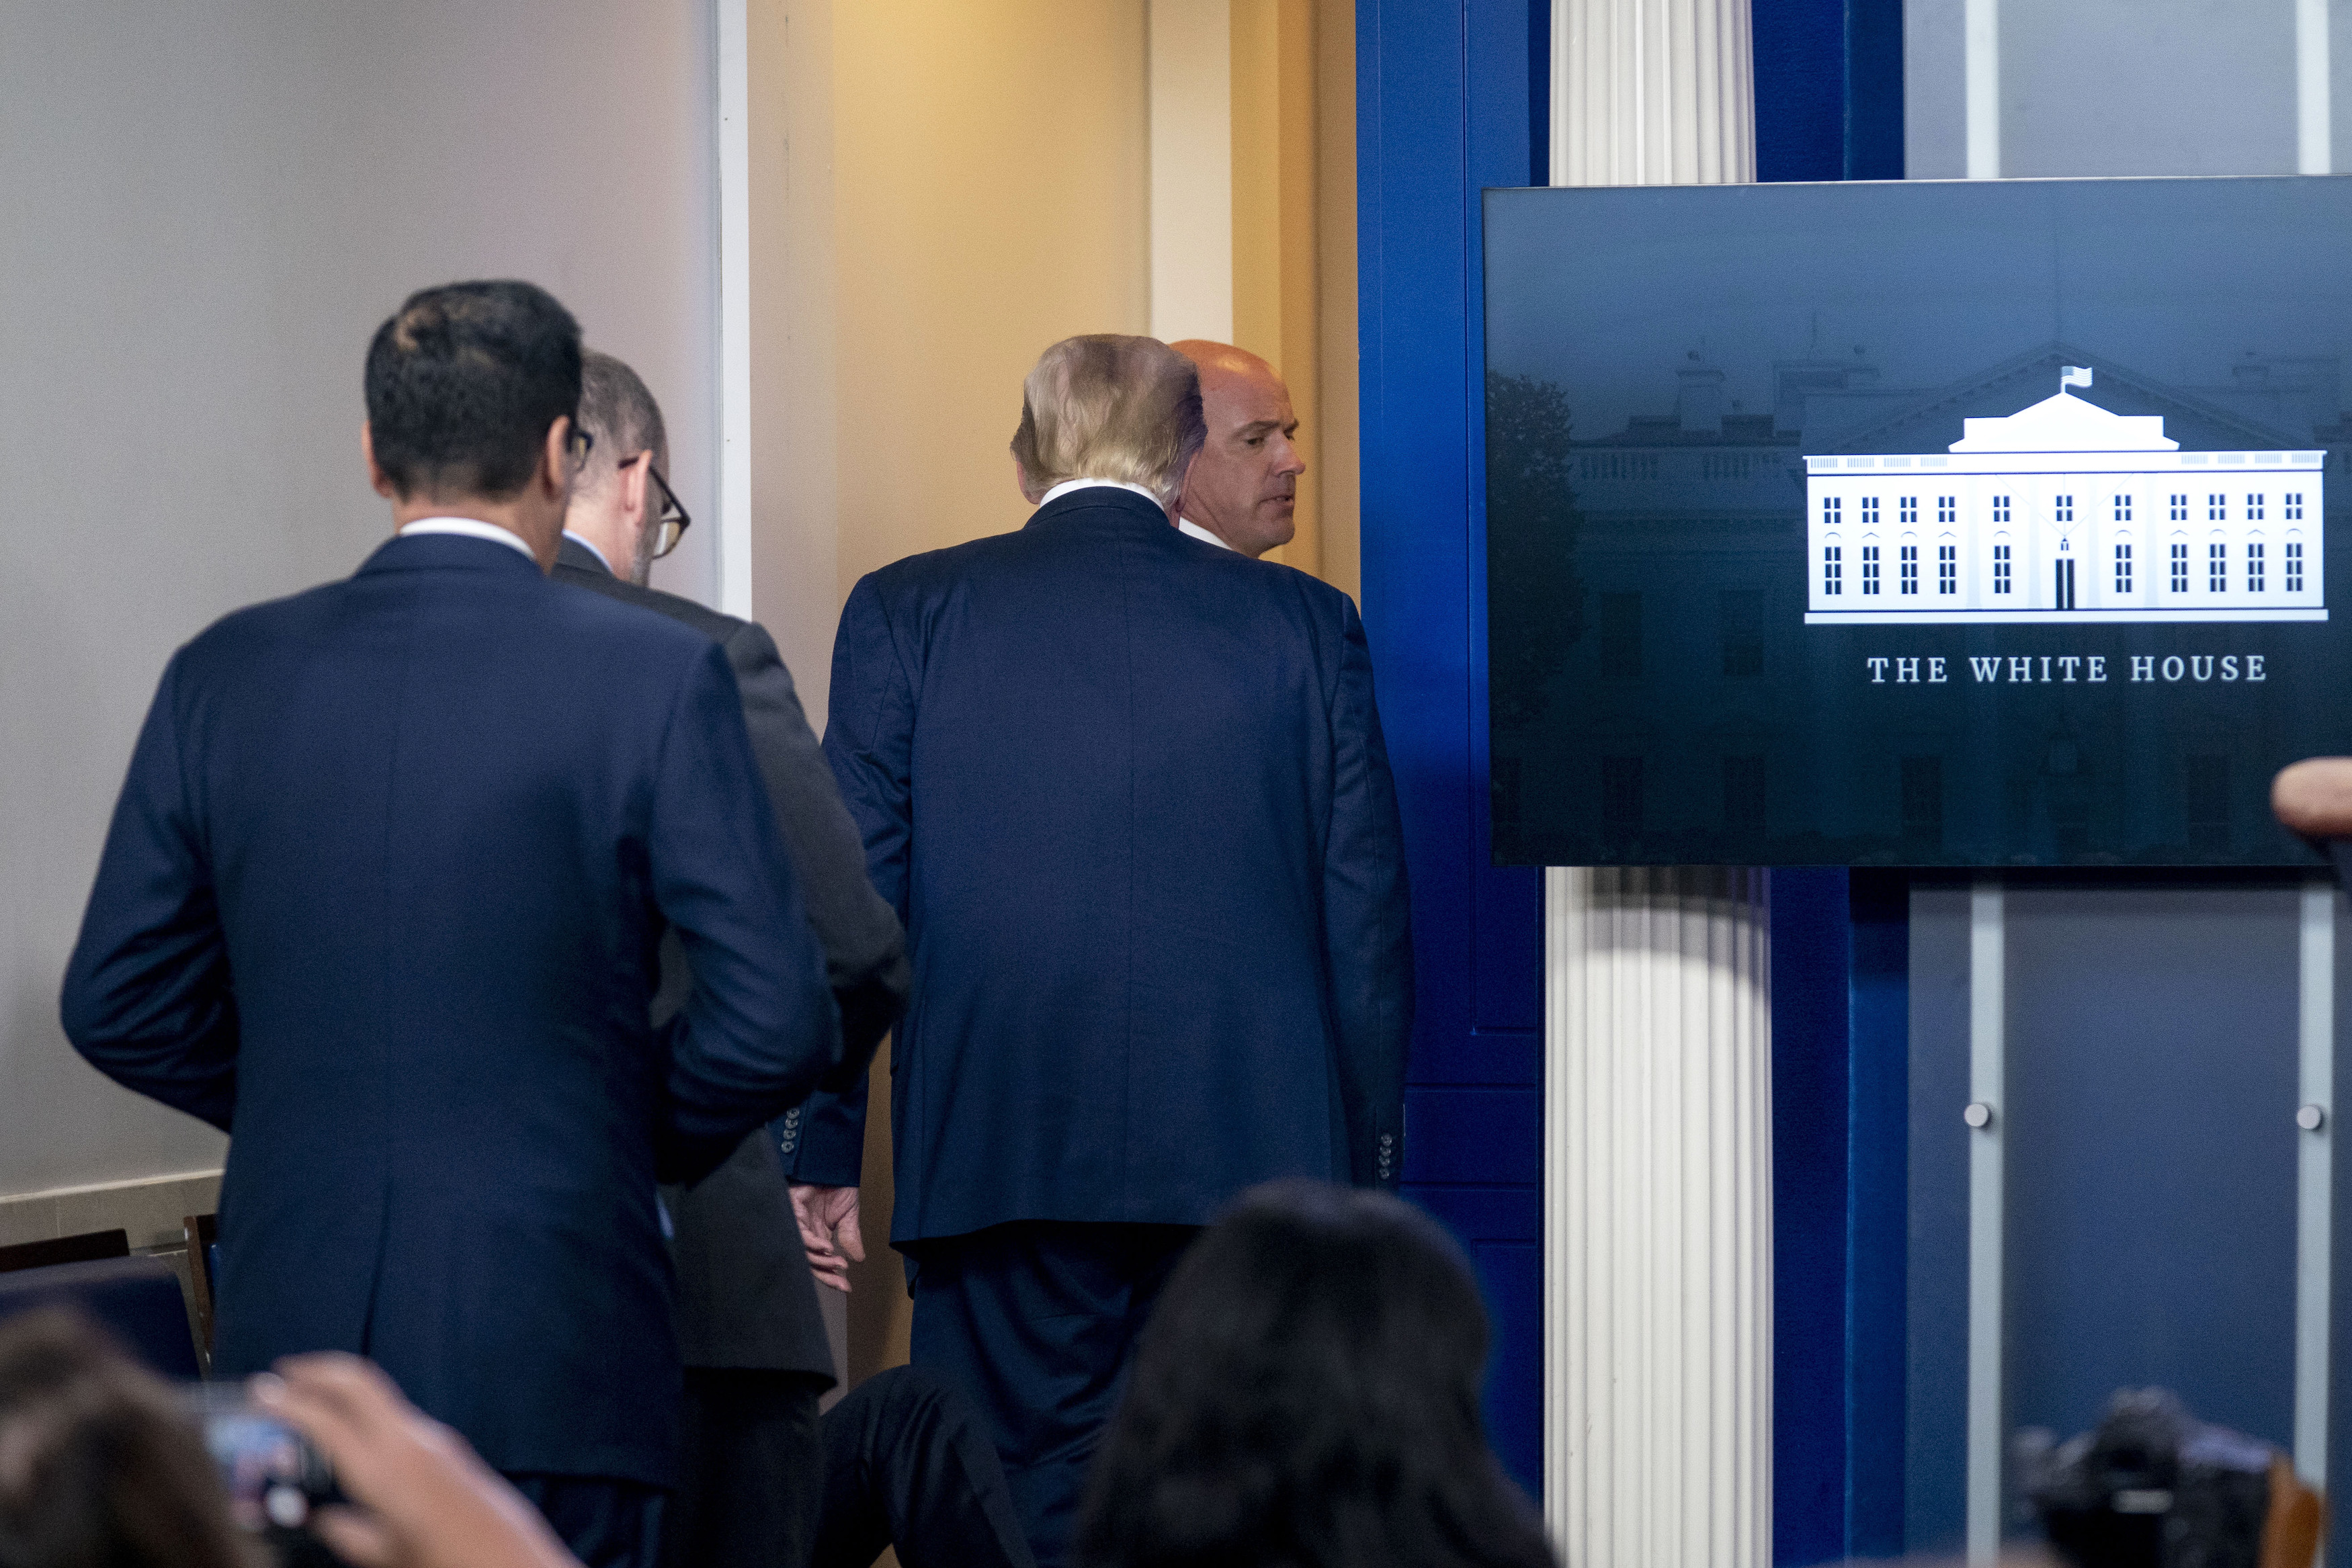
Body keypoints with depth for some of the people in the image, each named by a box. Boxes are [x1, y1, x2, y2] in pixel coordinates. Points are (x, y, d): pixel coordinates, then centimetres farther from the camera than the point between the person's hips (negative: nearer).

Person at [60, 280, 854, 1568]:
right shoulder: (655, 676, -7)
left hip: (287, 1352, 3)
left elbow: (117, 1004, 8)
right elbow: (778, 1020, -10)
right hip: (550, 1356, -3)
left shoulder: (223, 676, 4)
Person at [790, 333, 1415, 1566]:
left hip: (1002, 1159, -1)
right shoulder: (1306, 624, 6)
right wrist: (1365, 1168, 13)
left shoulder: (906, 615, 3)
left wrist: (822, 1153, 5)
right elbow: (1367, 922, 7)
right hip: (1255, 1154, 1)